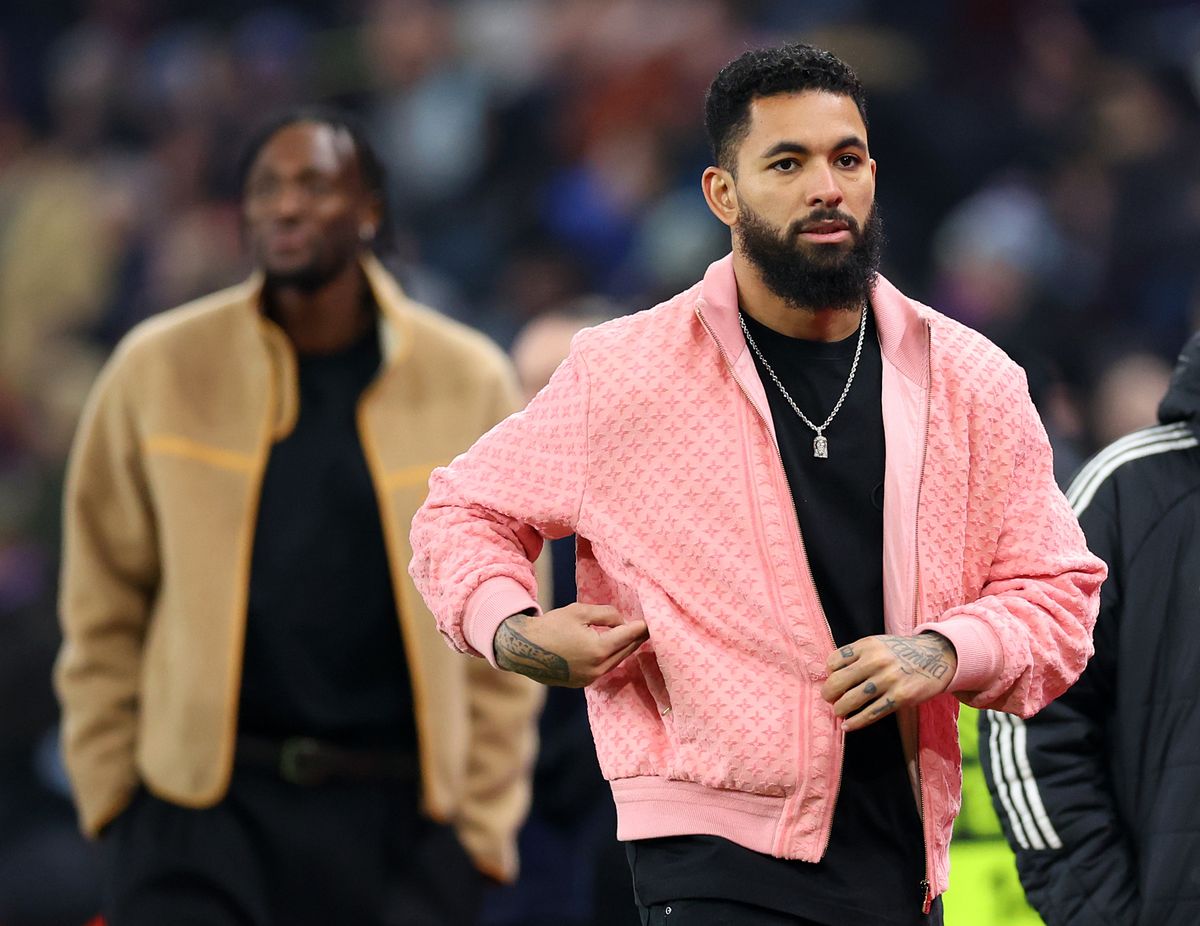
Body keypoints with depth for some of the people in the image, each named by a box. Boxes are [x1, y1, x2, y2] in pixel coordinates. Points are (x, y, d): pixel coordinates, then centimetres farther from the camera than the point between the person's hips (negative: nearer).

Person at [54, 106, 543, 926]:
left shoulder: (469, 381, 4)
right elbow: (102, 607, 9)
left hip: (398, 815, 1)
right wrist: (112, 788, 2)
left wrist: (480, 821, 4)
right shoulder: (159, 370, 3)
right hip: (203, 810, -1)